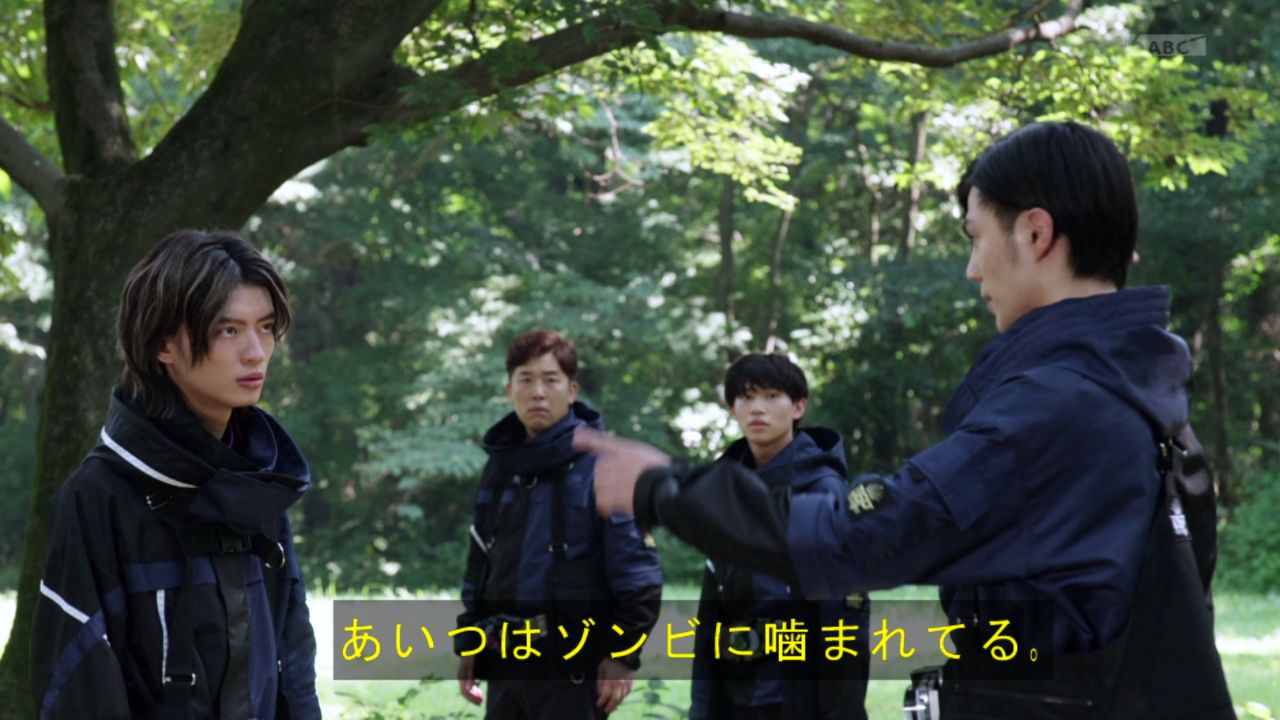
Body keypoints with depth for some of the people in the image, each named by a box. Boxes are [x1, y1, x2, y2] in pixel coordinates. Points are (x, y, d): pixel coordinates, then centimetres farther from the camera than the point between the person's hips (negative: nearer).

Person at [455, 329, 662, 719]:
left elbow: (637, 567, -12)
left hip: (573, 663, -7)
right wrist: (468, 646, 16)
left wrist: (623, 653, -15)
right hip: (506, 662, 7)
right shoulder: (501, 466, 12)